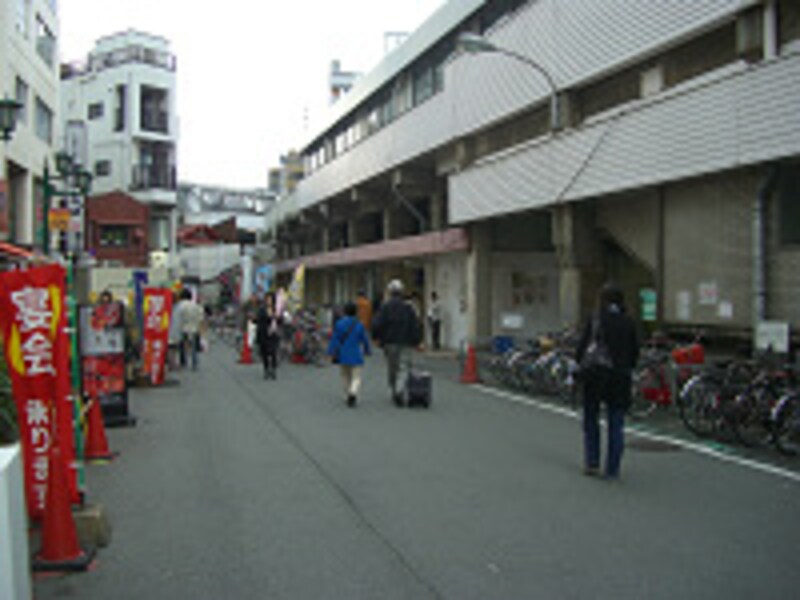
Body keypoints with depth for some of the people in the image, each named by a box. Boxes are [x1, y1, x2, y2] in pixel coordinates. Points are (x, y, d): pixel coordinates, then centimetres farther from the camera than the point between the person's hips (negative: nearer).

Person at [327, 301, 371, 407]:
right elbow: (364, 339, 2)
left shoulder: (339, 324, -5)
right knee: (356, 378, 0)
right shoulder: (359, 325, -7)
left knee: (345, 376, 19)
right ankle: (353, 393, -26)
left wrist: (332, 353, -3)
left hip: (343, 356, 2)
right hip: (356, 355, -2)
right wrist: (367, 350, 19)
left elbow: (334, 339, -6)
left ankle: (349, 396, 25)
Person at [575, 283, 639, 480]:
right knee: (616, 425, 7)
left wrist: (578, 368, 4)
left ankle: (592, 463, 12)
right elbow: (635, 352, 6)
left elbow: (583, 346, -7)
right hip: (620, 377, 2)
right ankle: (612, 469, 7)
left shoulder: (595, 319, -6)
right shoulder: (628, 323, 2)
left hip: (595, 375, -2)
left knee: (591, 420, 13)